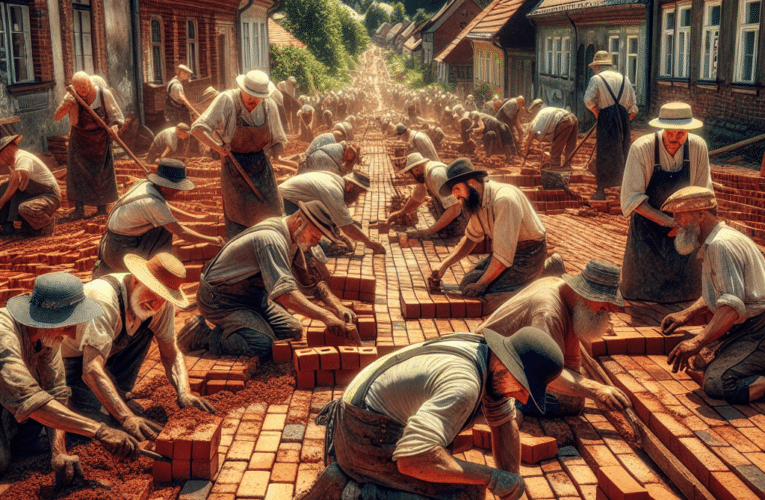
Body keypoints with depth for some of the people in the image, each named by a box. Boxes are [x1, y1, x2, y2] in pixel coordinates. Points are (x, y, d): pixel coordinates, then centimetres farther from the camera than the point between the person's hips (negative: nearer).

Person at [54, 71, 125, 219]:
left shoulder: (104, 94, -9)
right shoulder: (72, 97, -8)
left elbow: (115, 113, -1)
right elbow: (56, 117, -11)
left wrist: (115, 126, -21)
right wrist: (67, 105, -29)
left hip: (100, 139, 0)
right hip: (79, 139, 1)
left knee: (102, 172, 3)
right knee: (78, 172, -4)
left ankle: (102, 207, 15)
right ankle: (79, 208, 0)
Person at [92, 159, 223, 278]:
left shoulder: (147, 184, 1)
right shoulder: (153, 203, -27)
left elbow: (167, 209, 18)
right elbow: (181, 232, -22)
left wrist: (197, 218, 14)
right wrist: (211, 240, -12)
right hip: (123, 252, -9)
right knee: (165, 231, -13)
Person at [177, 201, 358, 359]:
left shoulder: (295, 239, 1)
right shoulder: (272, 240, -30)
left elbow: (314, 280, 9)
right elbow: (284, 292, -40)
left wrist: (337, 306, -8)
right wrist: (325, 316, -43)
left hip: (253, 296, 10)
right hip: (220, 299, -10)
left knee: (294, 331, 2)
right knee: (263, 347, -25)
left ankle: (228, 328, 13)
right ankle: (204, 336, -5)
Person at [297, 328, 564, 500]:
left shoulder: (487, 354, -1)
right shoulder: (464, 385, -31)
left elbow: (505, 422, 11)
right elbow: (413, 457, -41)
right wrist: (490, 476, -30)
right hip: (367, 439, -10)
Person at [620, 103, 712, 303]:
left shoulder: (698, 147, -12)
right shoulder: (641, 149, -21)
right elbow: (631, 198, -21)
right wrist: (667, 221, -27)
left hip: (683, 226, 2)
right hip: (647, 225, -2)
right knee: (641, 292, 0)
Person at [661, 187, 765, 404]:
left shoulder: (722, 244, -20)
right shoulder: (715, 242, 14)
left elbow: (733, 306, -29)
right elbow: (719, 292, 26)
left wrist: (698, 342, -34)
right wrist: (686, 314, 14)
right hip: (743, 328, 11)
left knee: (717, 384, -26)